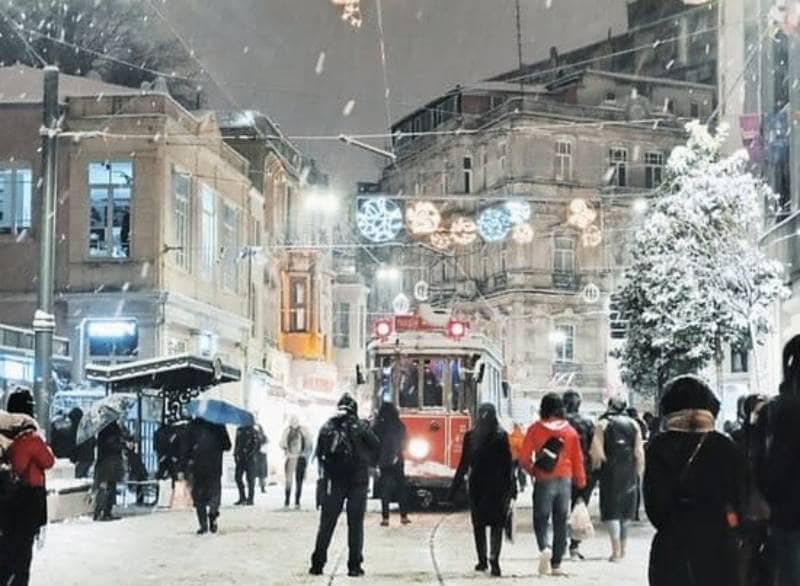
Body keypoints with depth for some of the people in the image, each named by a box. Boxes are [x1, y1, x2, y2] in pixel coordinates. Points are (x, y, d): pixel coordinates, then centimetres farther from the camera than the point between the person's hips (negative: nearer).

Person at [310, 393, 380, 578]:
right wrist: (367, 463, 3)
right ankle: (354, 566, 2)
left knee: (326, 524, 6)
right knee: (355, 524, 3)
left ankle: (317, 564, 6)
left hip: (333, 481, 2)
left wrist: (328, 468, 9)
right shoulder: (361, 427, -7)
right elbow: (377, 448, -7)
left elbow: (319, 454, 0)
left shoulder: (327, 427, -1)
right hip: (358, 481, -2)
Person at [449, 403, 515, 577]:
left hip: (477, 485, 0)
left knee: (479, 524, 6)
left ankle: (482, 560, 5)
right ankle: (494, 558, -8)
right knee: (496, 524, 2)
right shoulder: (502, 436, -2)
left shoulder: (470, 436, -3)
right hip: (498, 486, 0)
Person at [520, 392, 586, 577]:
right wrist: (581, 482, 14)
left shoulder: (535, 429, -5)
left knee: (541, 519, 6)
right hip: (565, 480, 2)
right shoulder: (570, 431, 1)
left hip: (543, 481, -2)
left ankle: (544, 548, -23)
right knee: (561, 523, 9)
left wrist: (532, 471, 12)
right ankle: (556, 564, 10)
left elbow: (524, 457, -7)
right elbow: (578, 458, 3)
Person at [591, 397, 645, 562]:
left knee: (611, 511, -1)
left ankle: (616, 550, -12)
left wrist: (596, 467, 6)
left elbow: (597, 451, -11)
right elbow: (639, 452, 3)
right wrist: (638, 474, 11)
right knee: (626, 511, 16)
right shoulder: (634, 424, 6)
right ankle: (622, 548, 23)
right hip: (629, 474, 3)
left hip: (610, 473, -3)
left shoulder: (603, 424, -3)